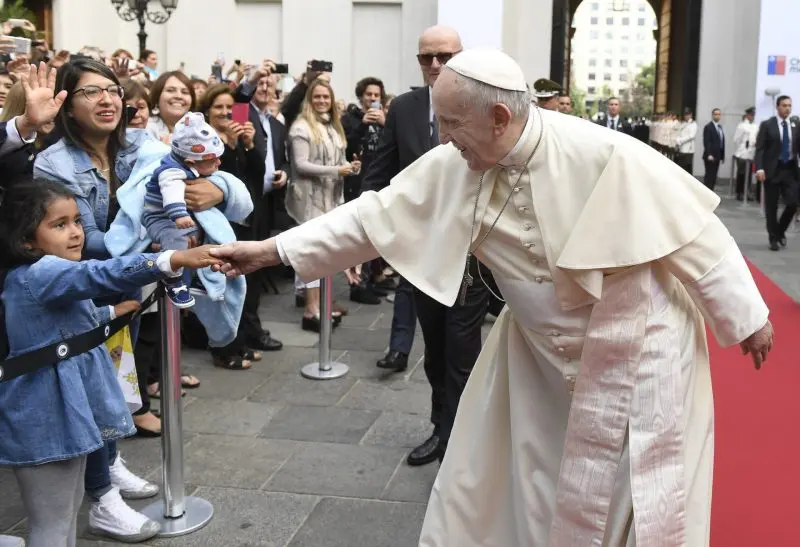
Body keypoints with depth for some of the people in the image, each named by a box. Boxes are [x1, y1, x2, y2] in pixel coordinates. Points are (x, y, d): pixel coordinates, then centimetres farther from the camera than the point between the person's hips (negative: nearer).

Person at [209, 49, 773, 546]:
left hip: (633, 347, -4)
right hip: (539, 348, 5)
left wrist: (746, 315, -8)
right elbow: (377, 214, -7)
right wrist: (274, 249, -9)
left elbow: (692, 232, -18)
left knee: (631, 495, 9)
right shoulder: (454, 167, -14)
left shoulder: (604, 157, -28)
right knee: (493, 474, 14)